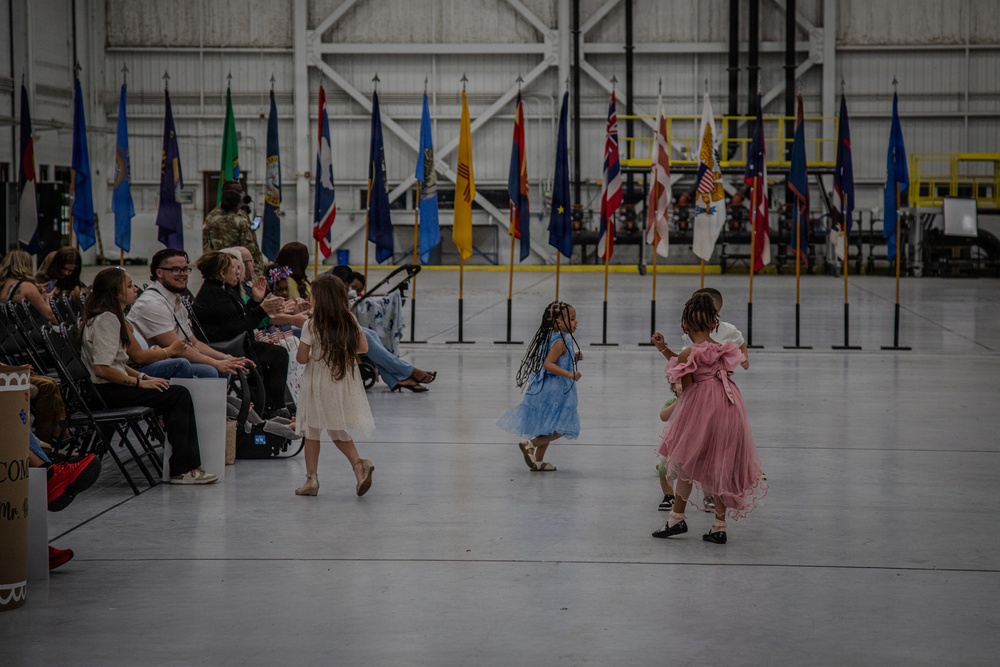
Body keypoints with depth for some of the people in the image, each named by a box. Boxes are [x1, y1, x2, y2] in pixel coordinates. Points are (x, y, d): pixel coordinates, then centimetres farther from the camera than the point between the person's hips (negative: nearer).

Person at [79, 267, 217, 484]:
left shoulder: (111, 317, 17)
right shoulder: (106, 319, -16)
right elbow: (102, 369, -24)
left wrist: (142, 376, 6)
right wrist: (140, 382, -17)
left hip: (111, 387, 10)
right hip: (106, 392, -10)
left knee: (177, 394, -1)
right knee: (179, 395, -14)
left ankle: (183, 468, -5)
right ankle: (182, 469, -12)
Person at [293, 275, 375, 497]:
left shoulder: (311, 325, -14)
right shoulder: (350, 321, -2)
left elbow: (302, 358, -13)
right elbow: (363, 347, 4)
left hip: (319, 384, -4)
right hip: (345, 381, 4)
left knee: (312, 431, 9)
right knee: (339, 432, 14)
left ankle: (311, 479, 10)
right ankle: (359, 464, -10)